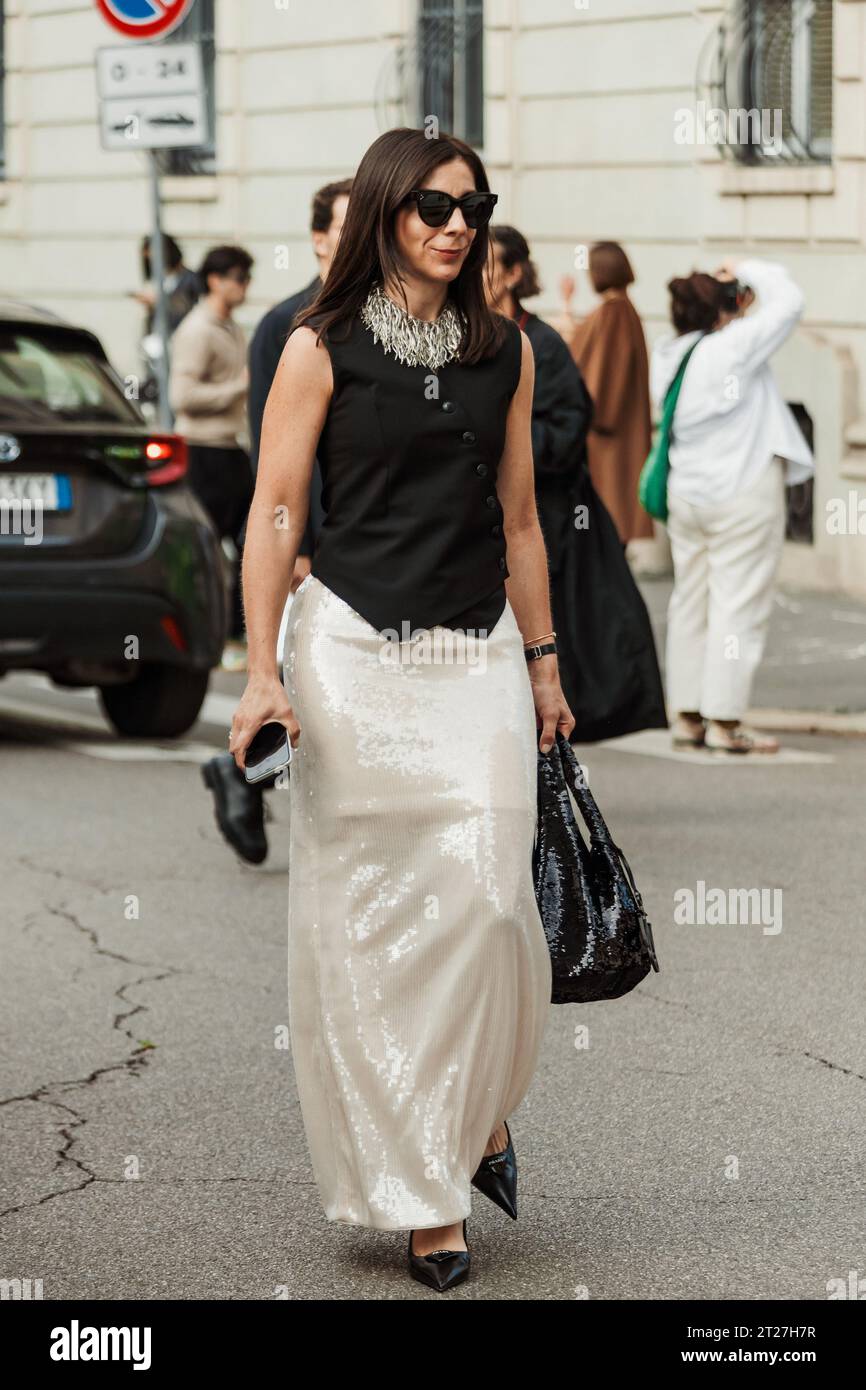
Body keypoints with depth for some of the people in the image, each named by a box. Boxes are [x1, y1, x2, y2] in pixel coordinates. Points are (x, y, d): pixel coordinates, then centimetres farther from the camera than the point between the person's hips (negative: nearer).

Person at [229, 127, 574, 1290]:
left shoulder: (505, 351, 11)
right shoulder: (323, 349, -1)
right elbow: (275, 515, -2)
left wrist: (543, 660, 16)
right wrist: (263, 673, -8)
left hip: (479, 652, 3)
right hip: (356, 649, -3)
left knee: (490, 894, -10)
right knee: (369, 914, -1)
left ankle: (480, 1110, 18)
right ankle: (419, 1190, 7)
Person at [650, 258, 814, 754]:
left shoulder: (670, 355, 4)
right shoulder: (732, 346, -17)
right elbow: (788, 302, -12)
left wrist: (738, 291, 11)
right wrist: (747, 271, 0)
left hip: (687, 492, 8)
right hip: (743, 494, -8)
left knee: (691, 601, 12)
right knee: (739, 606, -3)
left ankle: (688, 717, 15)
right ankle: (725, 722, -4)